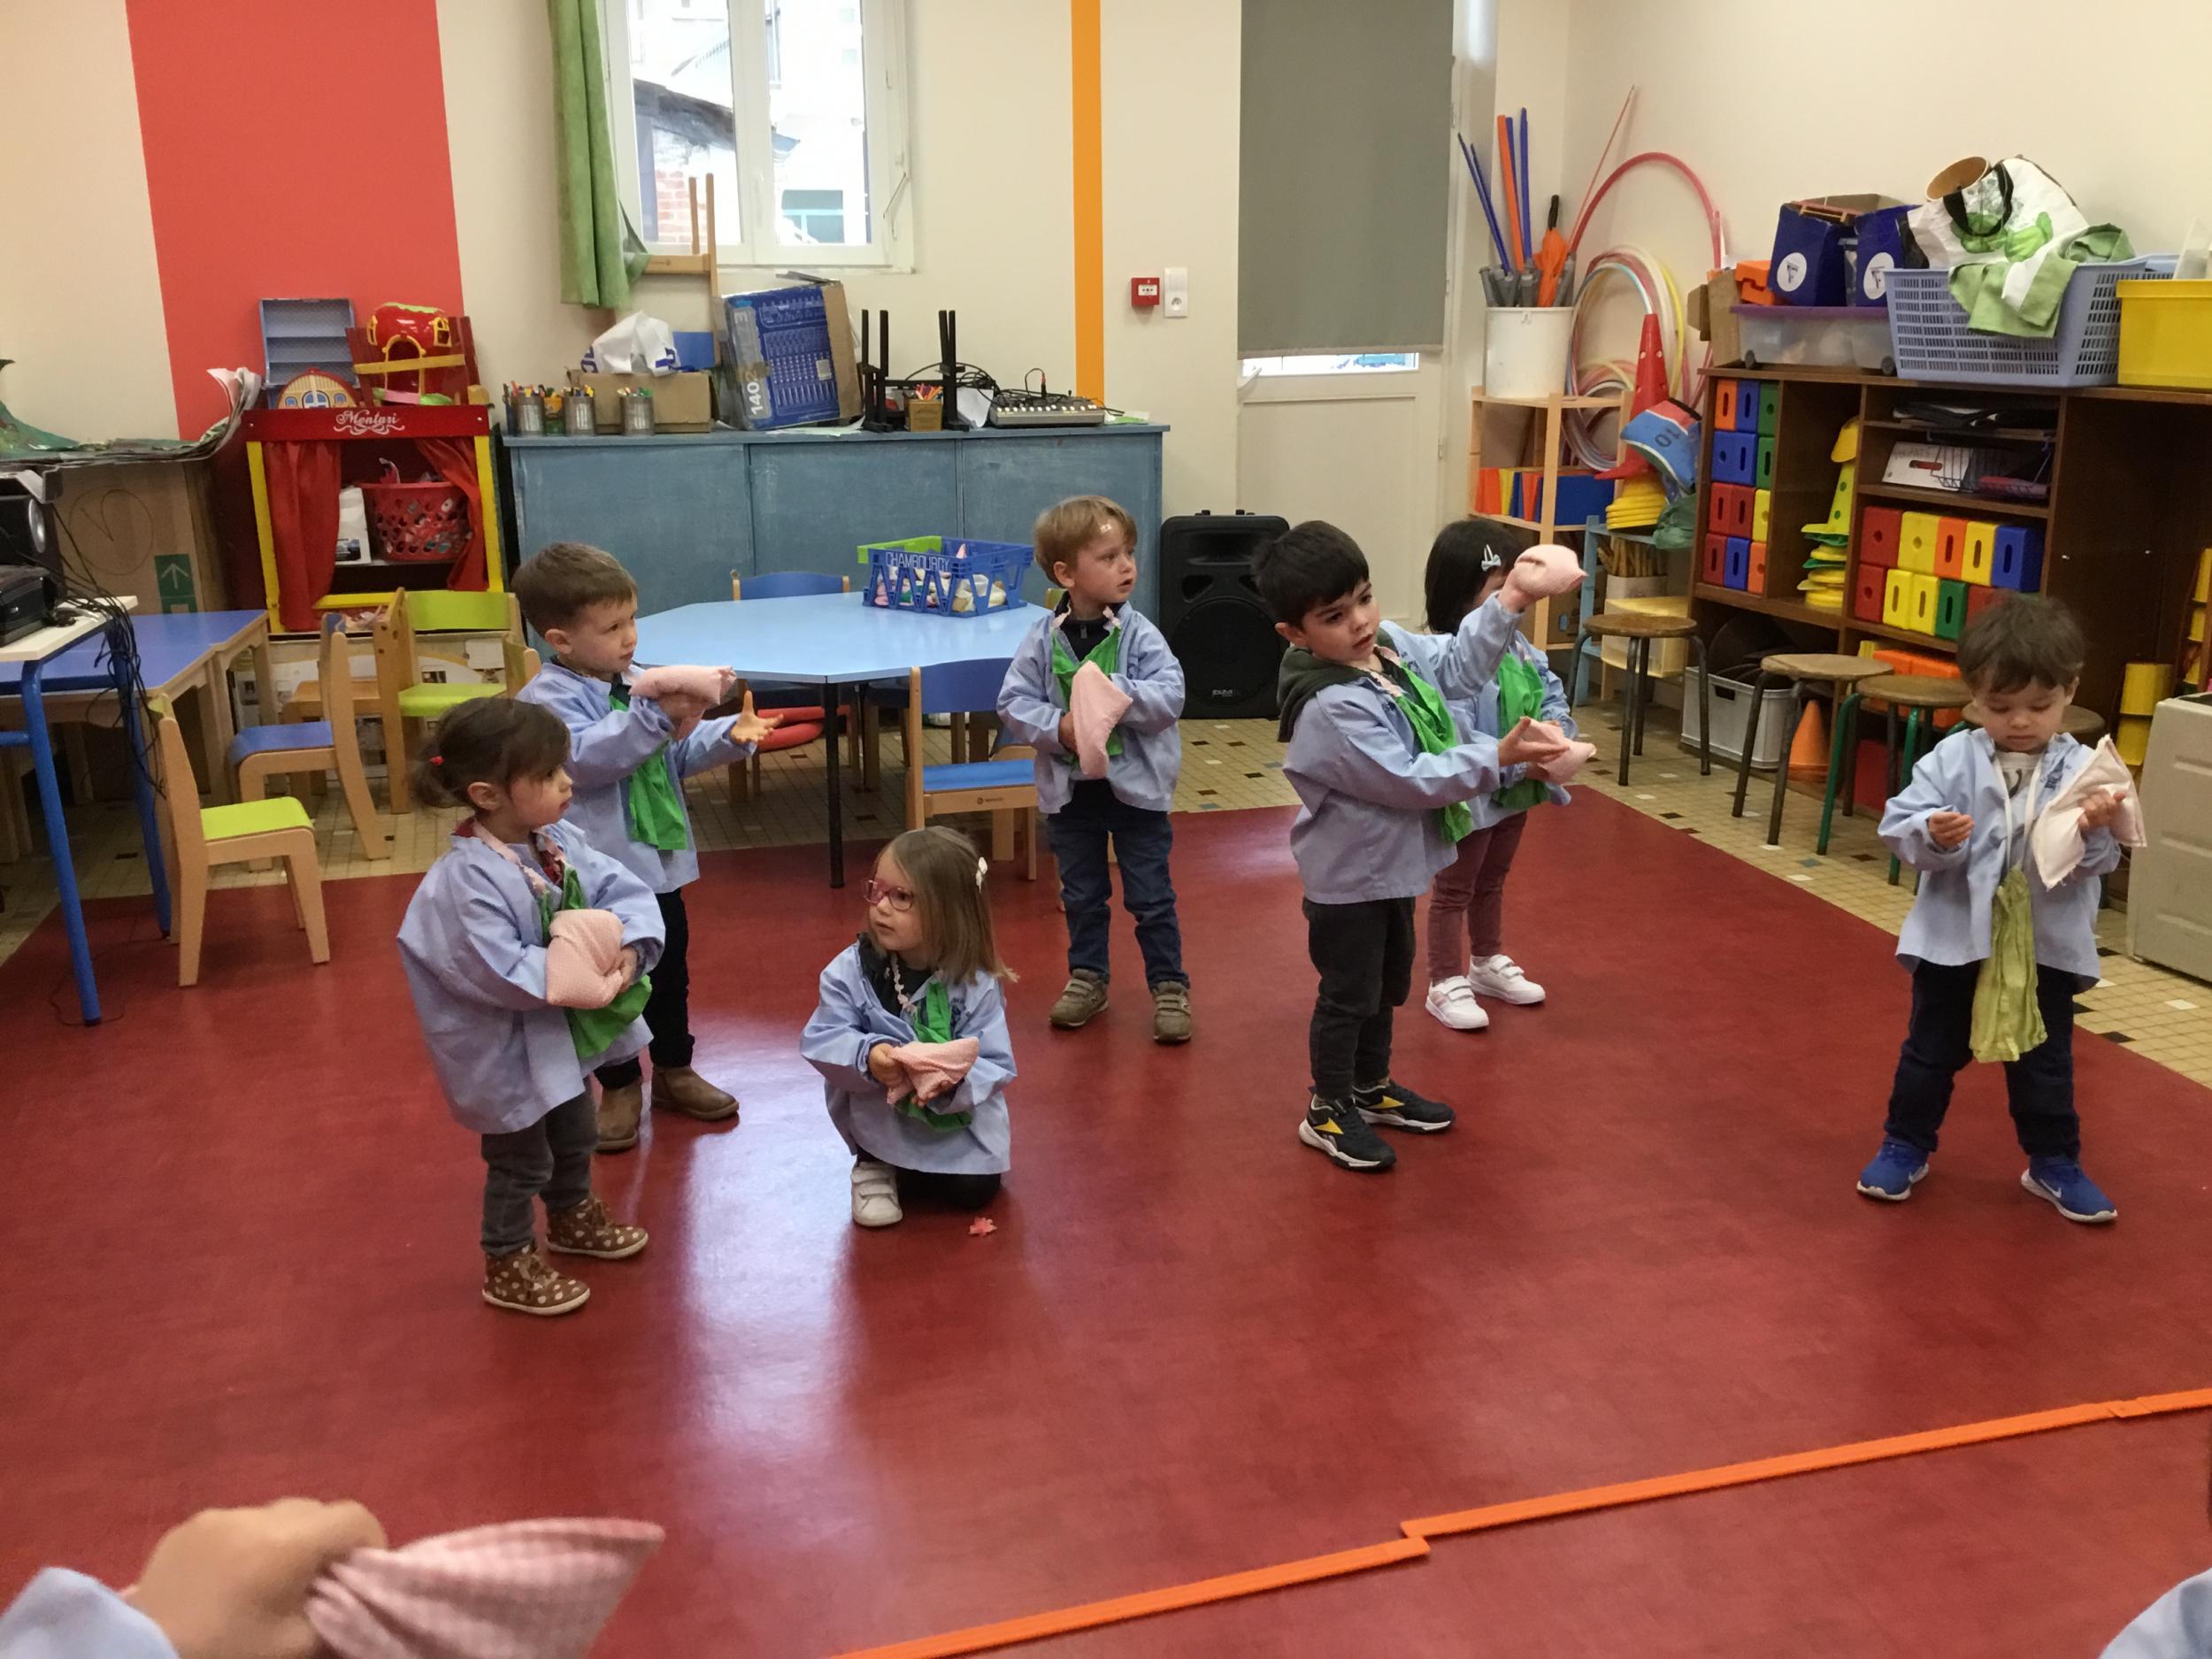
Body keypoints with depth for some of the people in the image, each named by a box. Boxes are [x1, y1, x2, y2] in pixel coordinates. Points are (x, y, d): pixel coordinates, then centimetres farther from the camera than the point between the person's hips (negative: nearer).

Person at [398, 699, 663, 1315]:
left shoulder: (559, 841, -8)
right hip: (509, 1045, -8)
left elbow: (627, 894, -11)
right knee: (520, 1161, 11)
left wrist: (628, 949, -29)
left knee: (575, 1137, 29)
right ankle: (508, 1267, 32)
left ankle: (573, 1217, 55)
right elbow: (500, 972, -35)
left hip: (566, 1029, 8)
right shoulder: (467, 878, -32)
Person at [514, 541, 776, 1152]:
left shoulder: (637, 684, 6)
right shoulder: (546, 699, -16)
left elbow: (682, 753, 11)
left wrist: (728, 735, -8)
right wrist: (657, 715, -41)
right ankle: (620, 1087, 26)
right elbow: (585, 756, -32)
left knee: (670, 971, 19)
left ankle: (674, 1071, 37)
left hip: (659, 862, 7)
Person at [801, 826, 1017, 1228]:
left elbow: (995, 1065, -18)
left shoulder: (976, 983, -19)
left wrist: (955, 1082, -40)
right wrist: (867, 1057, -41)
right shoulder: (851, 970, -17)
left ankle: (897, 1169, 17)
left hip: (953, 1114, 1)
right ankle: (872, 1162, -5)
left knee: (975, 1189, -14)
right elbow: (821, 1042, -20)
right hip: (874, 1115, 0)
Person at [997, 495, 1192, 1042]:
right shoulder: (1043, 638, -7)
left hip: (1135, 786, -2)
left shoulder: (1139, 634, -11)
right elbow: (1013, 702, -7)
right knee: (1081, 894, 17)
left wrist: (1113, 691, -28)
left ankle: (1169, 985, 20)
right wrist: (1058, 727, -21)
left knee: (1151, 896, 7)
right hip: (1070, 789, 2)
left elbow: (1170, 696, -18)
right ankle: (1087, 978, 34)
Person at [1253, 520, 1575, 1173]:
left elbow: (1455, 668, 4)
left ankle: (1371, 1087, 42)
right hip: (1349, 875, -9)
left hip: (1391, 862, 9)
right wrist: (1499, 755, -26)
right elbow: (1411, 779, -29)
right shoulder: (1332, 709, -32)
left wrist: (1511, 599, -7)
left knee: (1388, 983, 24)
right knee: (1348, 994, 7)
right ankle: (1329, 1112, 25)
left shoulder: (1389, 644, -6)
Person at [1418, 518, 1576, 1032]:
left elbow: (1553, 692, 3)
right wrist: (1519, 758, -35)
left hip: (1515, 794, 9)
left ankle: (1487, 963, 46)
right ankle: (1446, 984, 24)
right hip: (1468, 799, -8)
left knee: (1492, 883, 27)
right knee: (1453, 892, 10)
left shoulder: (1517, 645, -1)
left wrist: (1555, 729, -18)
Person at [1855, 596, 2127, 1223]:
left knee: (2046, 1063, 15)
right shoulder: (1951, 759, -8)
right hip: (1955, 939, 0)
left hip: (2046, 947, 0)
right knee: (1932, 1050, 15)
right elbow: (1899, 825, -11)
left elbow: (2099, 863, -10)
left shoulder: (2081, 769, -7)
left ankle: (2055, 1164, 33)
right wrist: (1932, 835, -31)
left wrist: (2094, 833, -31)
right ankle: (1904, 1148, 31)